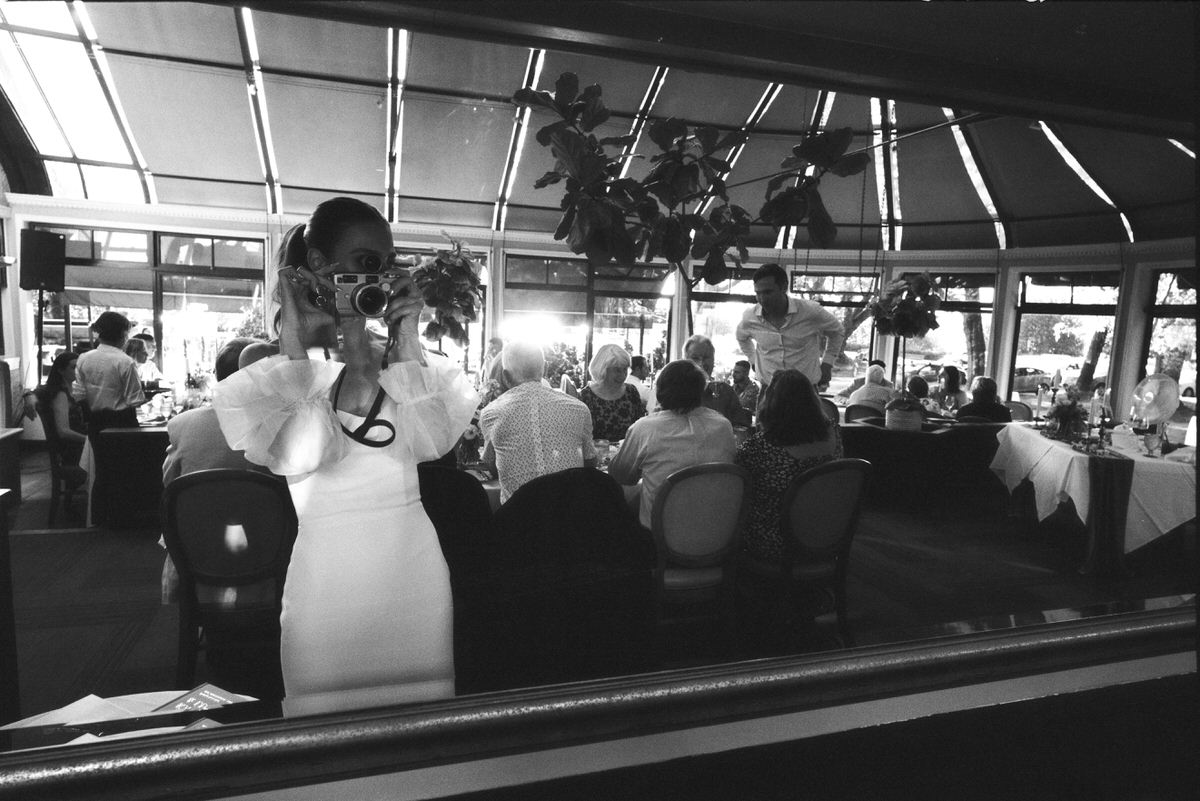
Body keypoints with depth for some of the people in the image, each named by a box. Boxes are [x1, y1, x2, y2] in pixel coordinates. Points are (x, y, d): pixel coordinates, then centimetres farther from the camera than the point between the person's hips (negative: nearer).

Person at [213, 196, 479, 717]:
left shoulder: (410, 359, 4)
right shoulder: (281, 366, -3)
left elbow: (432, 442, -12)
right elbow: (299, 457, -20)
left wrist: (405, 343, -13)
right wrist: (296, 345, -17)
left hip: (414, 562, 3)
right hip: (328, 570, -2)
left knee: (422, 717, 14)